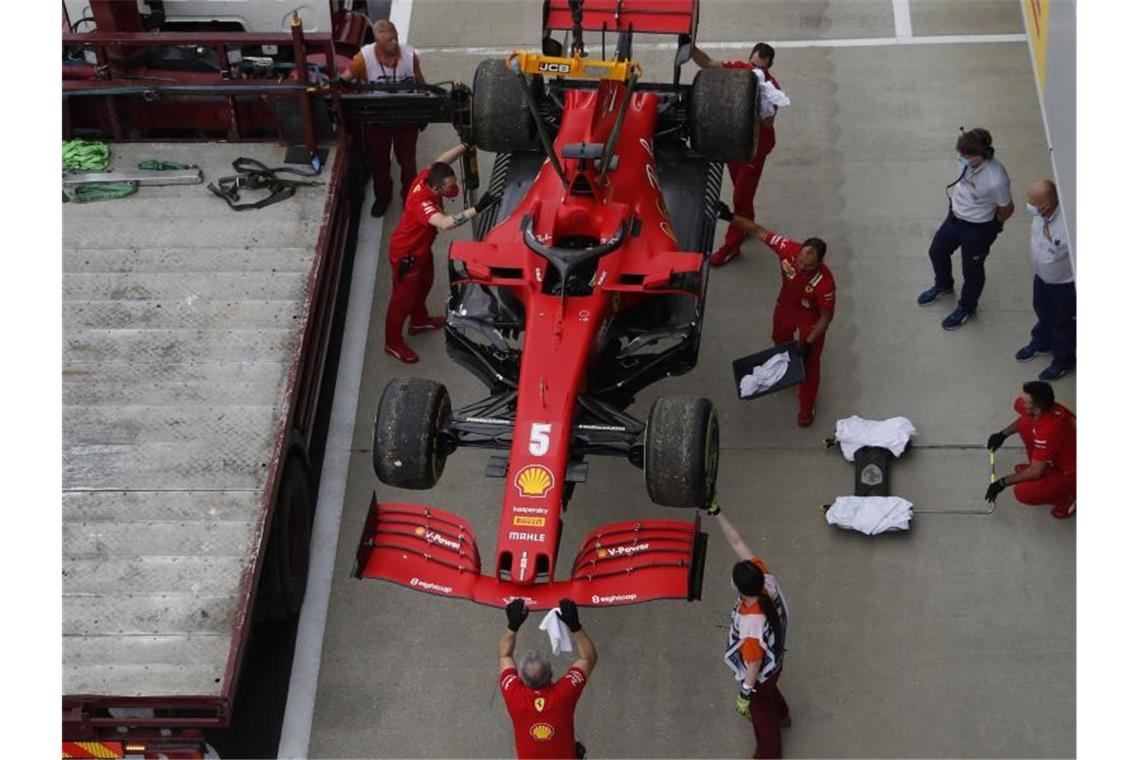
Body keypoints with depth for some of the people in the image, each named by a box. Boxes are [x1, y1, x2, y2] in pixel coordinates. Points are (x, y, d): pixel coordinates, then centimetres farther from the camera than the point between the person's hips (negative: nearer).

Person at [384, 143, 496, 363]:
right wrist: (477, 208, -62)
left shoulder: (427, 176, -19)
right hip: (406, 256, -9)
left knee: (424, 284, 31)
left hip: (421, 248, 9)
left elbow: (442, 160, 3)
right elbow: (445, 223, -58)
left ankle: (419, 320, 57)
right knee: (403, 299, 12)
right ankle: (393, 342, 33)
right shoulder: (422, 203, -43)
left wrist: (466, 145, -6)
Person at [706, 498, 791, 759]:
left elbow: (754, 665, -31)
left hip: (761, 675, -7)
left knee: (761, 712, 22)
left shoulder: (751, 625, -46)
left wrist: (745, 695, -16)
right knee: (769, 691, 39)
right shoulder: (765, 579, -30)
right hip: (774, 662, 7)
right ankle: (782, 716, 70)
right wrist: (716, 511, -29)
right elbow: (737, 543, -26)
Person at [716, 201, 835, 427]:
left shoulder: (825, 283, -44)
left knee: (809, 363, 12)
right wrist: (731, 217, -34)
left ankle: (806, 407, 37)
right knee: (781, 340, 32)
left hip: (811, 317, -5)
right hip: (787, 304, 5)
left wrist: (808, 342, -23)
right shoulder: (788, 249, -37)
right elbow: (758, 231, -25)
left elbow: (826, 316, -27)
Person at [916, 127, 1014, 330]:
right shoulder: (968, 161, -19)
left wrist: (988, 228, -3)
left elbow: (1006, 209, -19)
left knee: (972, 270, 17)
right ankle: (943, 286, 56)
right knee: (937, 251, 26)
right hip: (955, 217, 7)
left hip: (978, 229, -7)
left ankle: (967, 308, 44)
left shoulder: (995, 180, -37)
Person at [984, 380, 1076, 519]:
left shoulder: (1048, 430, -38)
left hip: (1072, 474, -9)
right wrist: (1003, 434, 10)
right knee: (1025, 424, 2)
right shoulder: (1048, 408, -13)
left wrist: (1003, 483, -16)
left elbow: (1035, 472, -27)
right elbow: (1024, 418, 16)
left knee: (1022, 493, -22)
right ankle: (1045, 467, 20)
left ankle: (1069, 498, 1)